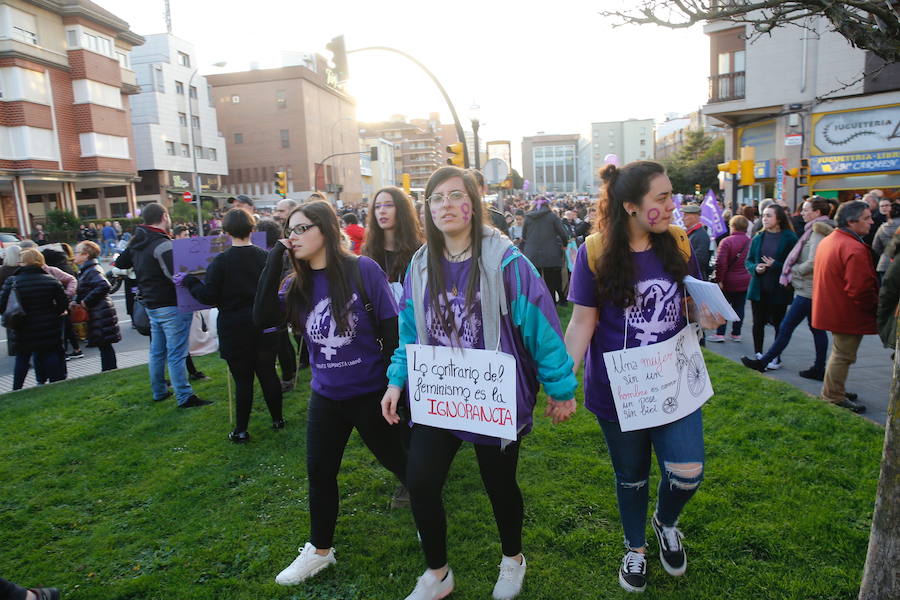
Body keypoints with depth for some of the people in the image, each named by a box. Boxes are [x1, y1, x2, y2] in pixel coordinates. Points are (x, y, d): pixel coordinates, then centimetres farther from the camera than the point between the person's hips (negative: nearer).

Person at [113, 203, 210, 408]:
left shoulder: (137, 243, 11)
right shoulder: (162, 244, -19)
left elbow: (119, 265, 25)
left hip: (152, 305, 9)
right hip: (171, 305, -9)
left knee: (157, 351, 18)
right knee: (176, 353, -5)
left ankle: (159, 392, 29)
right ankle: (184, 397, 0)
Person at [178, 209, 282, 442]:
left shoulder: (221, 261, -13)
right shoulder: (265, 257, -1)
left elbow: (209, 296, -11)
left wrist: (188, 281, 4)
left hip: (235, 330, -3)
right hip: (264, 327, 4)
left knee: (242, 379, 4)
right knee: (268, 373, 13)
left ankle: (241, 430, 14)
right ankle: (277, 419, 24)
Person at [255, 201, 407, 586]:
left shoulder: (362, 270, -15)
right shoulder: (297, 284, 1)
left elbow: (391, 329, -13)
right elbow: (263, 319, -13)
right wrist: (273, 263, -16)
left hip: (369, 392, -5)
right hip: (325, 396, 5)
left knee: (396, 460, 13)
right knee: (319, 472, 15)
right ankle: (319, 551, 37)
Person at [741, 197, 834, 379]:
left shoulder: (818, 232, -15)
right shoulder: (817, 230, 15)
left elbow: (813, 262, -24)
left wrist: (793, 271, -10)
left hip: (808, 289, -10)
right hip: (812, 289, 10)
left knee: (786, 327, -5)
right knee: (817, 328, 13)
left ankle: (762, 362, 1)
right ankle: (819, 369, 19)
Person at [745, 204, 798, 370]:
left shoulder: (789, 238, -6)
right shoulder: (758, 238, 6)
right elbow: (748, 261, 10)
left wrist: (776, 265, -20)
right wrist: (755, 268, -10)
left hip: (779, 289, -3)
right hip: (758, 288, 3)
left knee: (778, 323, 9)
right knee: (758, 323, 7)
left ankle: (776, 358, 20)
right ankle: (758, 355, 19)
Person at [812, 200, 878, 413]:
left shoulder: (827, 241, 7)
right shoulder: (854, 249, -24)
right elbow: (860, 289, -26)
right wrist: (876, 307, -9)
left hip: (832, 307, 10)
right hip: (849, 314, -10)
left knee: (840, 352, 22)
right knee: (843, 355, 2)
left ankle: (834, 391, 34)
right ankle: (835, 397, 13)